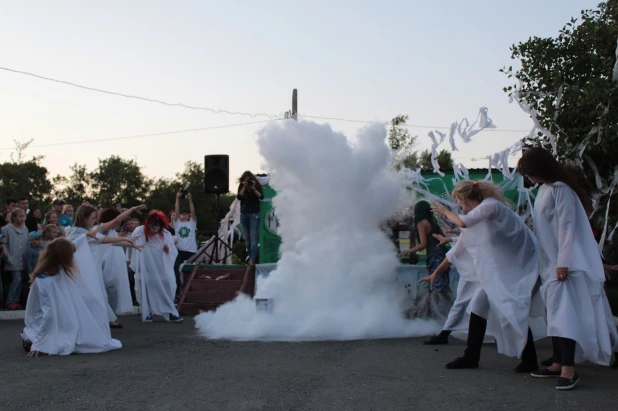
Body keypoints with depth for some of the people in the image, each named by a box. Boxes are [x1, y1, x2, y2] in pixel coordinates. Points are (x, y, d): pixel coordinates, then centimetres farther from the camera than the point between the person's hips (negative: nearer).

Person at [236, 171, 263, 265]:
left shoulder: (257, 185, 0)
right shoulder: (241, 186, 5)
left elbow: (261, 196, -11)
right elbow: (239, 197, -9)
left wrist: (253, 188, -18)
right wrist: (244, 186, -15)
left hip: (254, 214, -3)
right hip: (244, 214, 3)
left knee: (253, 237, -10)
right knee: (247, 238, 6)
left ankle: (252, 259, -14)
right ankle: (250, 257, 14)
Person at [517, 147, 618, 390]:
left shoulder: (560, 189, -15)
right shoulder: (545, 189, 12)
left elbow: (567, 226, -19)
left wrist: (563, 262, -21)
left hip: (564, 263, -9)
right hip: (551, 263, 9)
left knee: (563, 313, -13)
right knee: (555, 313, 11)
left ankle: (569, 369, -15)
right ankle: (559, 364, 17)